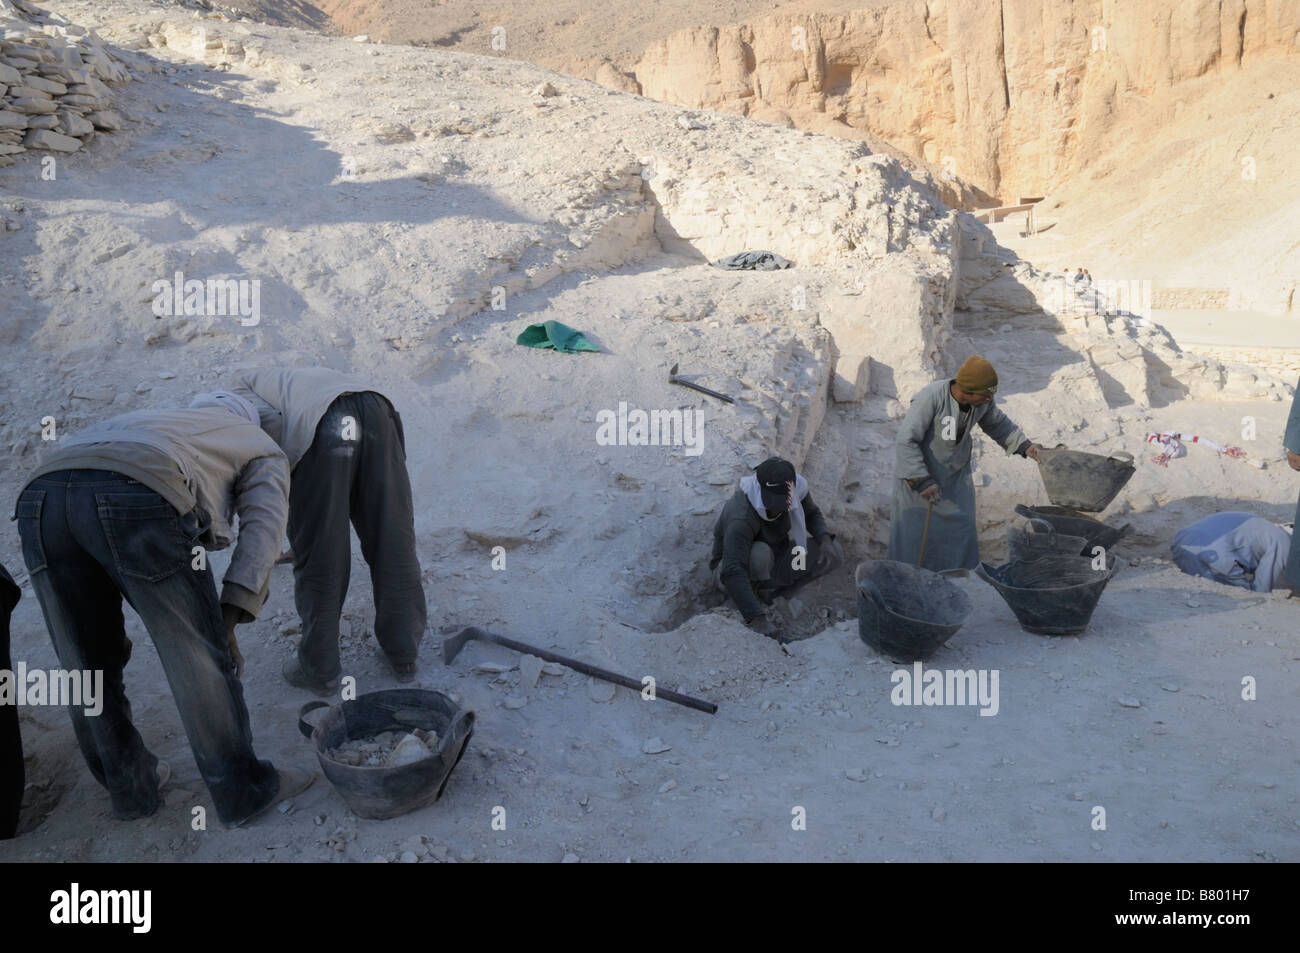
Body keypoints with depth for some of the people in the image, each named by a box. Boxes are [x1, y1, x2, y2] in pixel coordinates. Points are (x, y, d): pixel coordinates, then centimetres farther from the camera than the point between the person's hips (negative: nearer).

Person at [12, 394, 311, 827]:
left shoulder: (154, 419, 45)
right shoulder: (263, 449, 30)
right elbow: (262, 531, 12)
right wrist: (228, 621, 7)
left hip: (40, 494, 6)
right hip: (140, 498, -6)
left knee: (86, 667, 20)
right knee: (200, 660, 9)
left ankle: (131, 788, 37)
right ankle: (242, 791, 22)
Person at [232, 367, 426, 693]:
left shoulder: (240, 393, 27)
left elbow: (270, 422, 2)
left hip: (322, 427, -6)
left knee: (319, 558, 8)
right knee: (394, 542, 15)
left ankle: (319, 670, 24)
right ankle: (404, 655, 29)